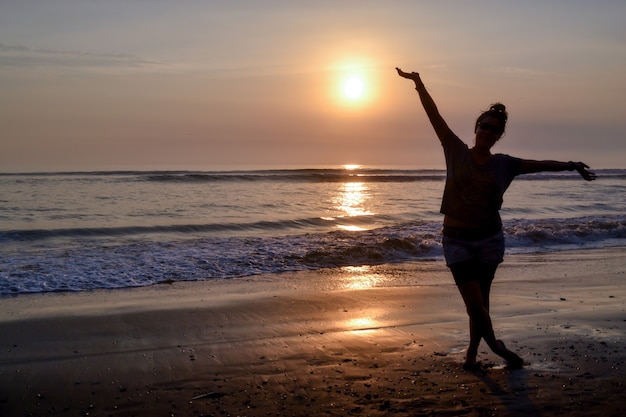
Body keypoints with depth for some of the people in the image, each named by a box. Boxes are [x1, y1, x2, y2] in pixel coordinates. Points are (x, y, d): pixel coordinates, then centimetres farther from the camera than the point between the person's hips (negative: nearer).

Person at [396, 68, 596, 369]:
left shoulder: (504, 164, 4)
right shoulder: (456, 151, -1)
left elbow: (540, 164, 5)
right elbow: (434, 116, -6)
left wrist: (570, 165, -7)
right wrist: (419, 85, -11)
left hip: (489, 239, 2)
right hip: (457, 240, -2)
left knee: (480, 302, 10)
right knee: (475, 304, -4)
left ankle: (472, 352, 28)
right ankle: (496, 346, 21)